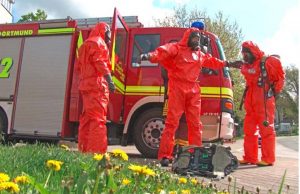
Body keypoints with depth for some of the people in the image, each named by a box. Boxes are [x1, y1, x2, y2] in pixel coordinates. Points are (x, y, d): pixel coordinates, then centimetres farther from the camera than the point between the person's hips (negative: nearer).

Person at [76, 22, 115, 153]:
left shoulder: (86, 44, 28)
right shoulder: (98, 42, -1)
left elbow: (79, 66, 26)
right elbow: (100, 62, -16)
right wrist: (110, 81, -21)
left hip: (86, 85, 10)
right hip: (97, 85, -10)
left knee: (87, 119, 9)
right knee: (98, 119, -14)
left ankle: (84, 150, 11)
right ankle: (96, 152, -18)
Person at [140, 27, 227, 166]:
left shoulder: (200, 54, 24)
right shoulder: (176, 48, 2)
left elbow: (212, 61, 39)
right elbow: (163, 51, -17)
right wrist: (151, 56, -36)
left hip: (193, 92, 6)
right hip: (177, 89, -6)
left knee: (195, 124, 7)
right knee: (172, 122, -10)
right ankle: (165, 156, -7)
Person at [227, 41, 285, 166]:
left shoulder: (267, 62, -3)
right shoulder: (246, 66, 16)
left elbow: (280, 77, 1)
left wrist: (275, 91, 1)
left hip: (264, 101, -7)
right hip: (250, 103, 8)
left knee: (266, 129, -5)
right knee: (249, 130, 8)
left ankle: (268, 159, -2)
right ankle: (250, 158, 14)